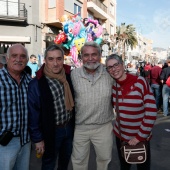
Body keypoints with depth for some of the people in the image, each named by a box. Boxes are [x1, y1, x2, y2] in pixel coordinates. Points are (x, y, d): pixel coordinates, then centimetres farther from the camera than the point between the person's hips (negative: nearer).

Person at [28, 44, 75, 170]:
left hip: (70, 127, 5)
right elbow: (33, 114, -16)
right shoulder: (36, 84, -21)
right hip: (52, 131, -5)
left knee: (66, 159, 26)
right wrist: (38, 138, -12)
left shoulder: (69, 76, -5)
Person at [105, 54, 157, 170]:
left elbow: (151, 111, -16)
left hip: (140, 138, -4)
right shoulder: (113, 85, -3)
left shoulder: (140, 82, -16)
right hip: (120, 135, 4)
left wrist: (140, 136, -14)